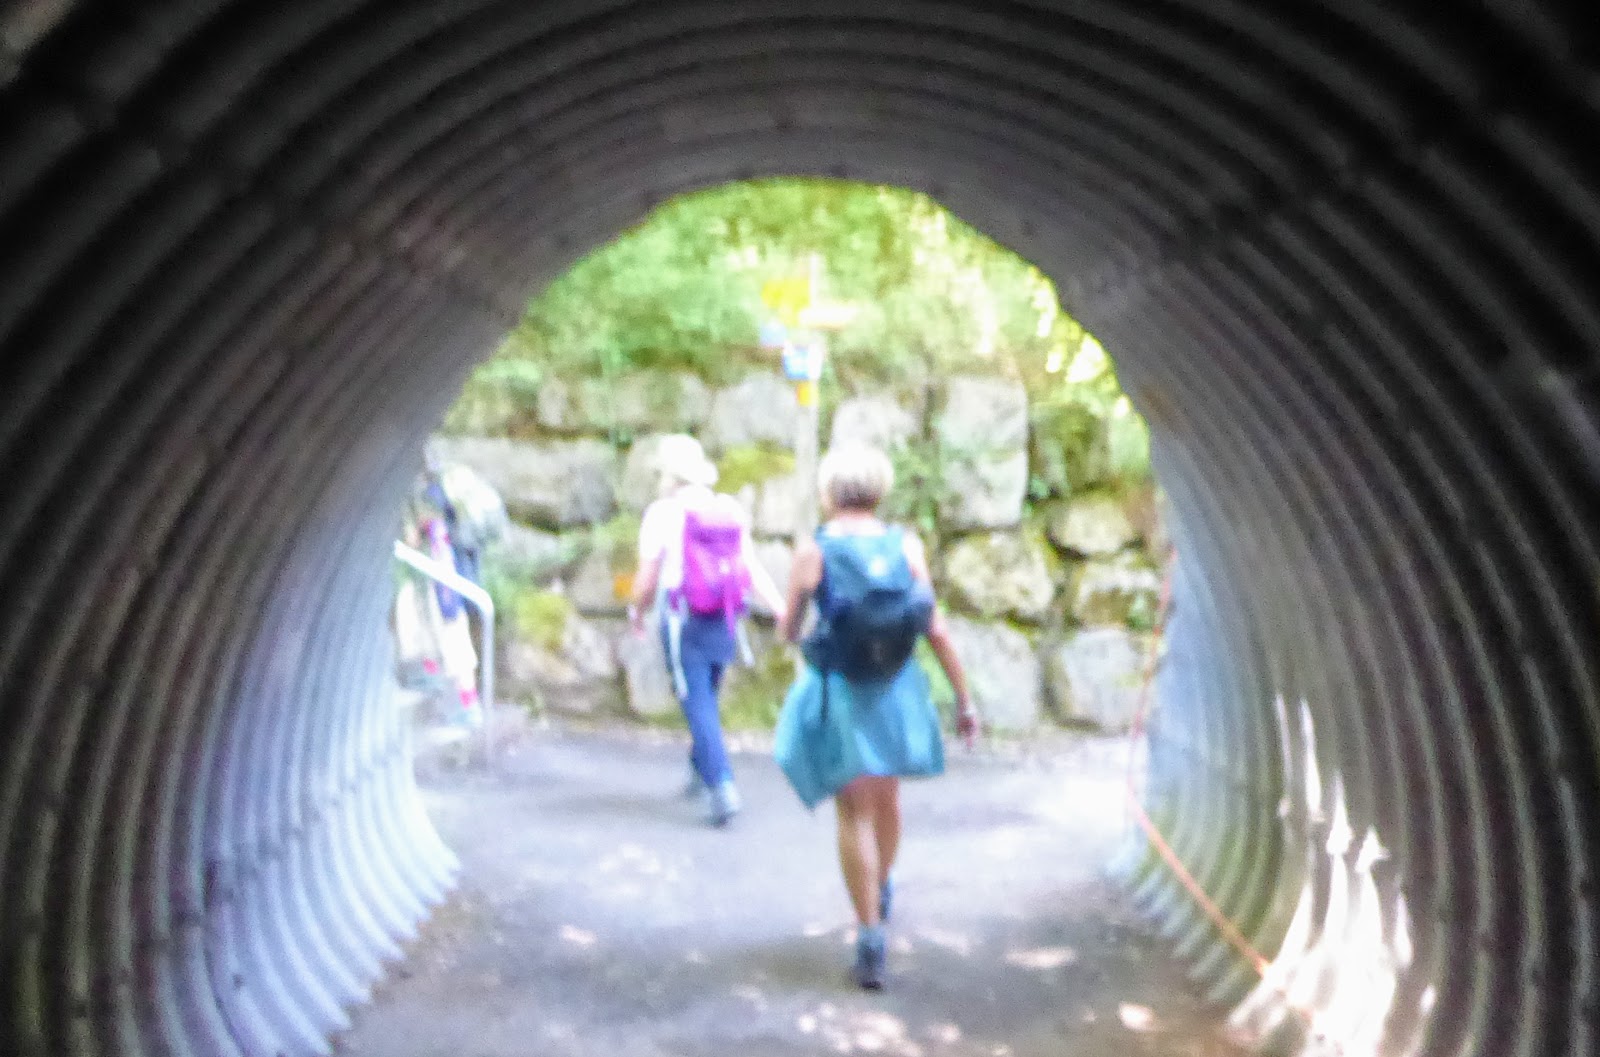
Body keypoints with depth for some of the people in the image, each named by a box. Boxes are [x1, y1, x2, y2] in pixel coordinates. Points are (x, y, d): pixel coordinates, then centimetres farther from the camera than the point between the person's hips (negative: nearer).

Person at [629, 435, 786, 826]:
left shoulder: (663, 513, -9)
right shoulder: (731, 511, 3)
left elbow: (648, 576, -6)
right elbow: (752, 569, -1)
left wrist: (637, 611, 12)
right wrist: (784, 611, 0)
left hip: (682, 619, -5)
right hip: (724, 620, 5)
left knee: (698, 702, -3)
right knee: (707, 695, 21)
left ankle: (722, 785, -14)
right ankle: (700, 769, 36)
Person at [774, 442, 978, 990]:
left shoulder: (813, 551, -10)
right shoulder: (906, 546, -4)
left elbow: (787, 631, 0)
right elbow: (936, 628, -5)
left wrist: (788, 621, 24)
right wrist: (964, 699, 1)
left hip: (837, 695, -3)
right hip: (896, 694, 3)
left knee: (855, 812, 4)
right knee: (886, 798, 24)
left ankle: (871, 936, -3)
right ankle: (882, 889, 47)